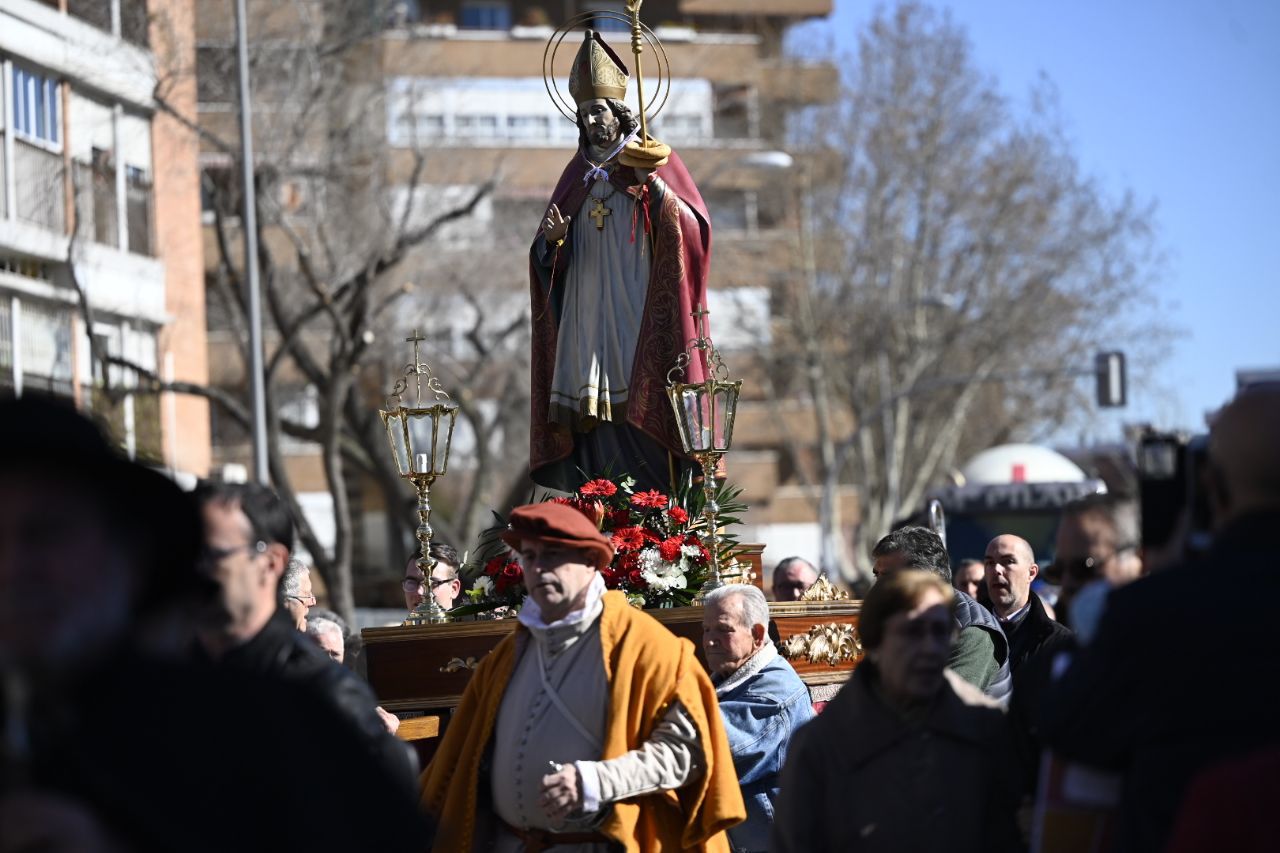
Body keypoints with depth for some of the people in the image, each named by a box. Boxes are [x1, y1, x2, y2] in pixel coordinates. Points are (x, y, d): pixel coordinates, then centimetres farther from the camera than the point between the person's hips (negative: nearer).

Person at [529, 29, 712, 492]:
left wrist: (658, 190, -22)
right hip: (587, 317, 4)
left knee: (642, 417, -12)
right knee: (596, 419, -2)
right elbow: (549, 261, 18)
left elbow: (693, 228, -7)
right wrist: (553, 238, -4)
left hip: (638, 315, -4)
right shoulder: (578, 173, 18)